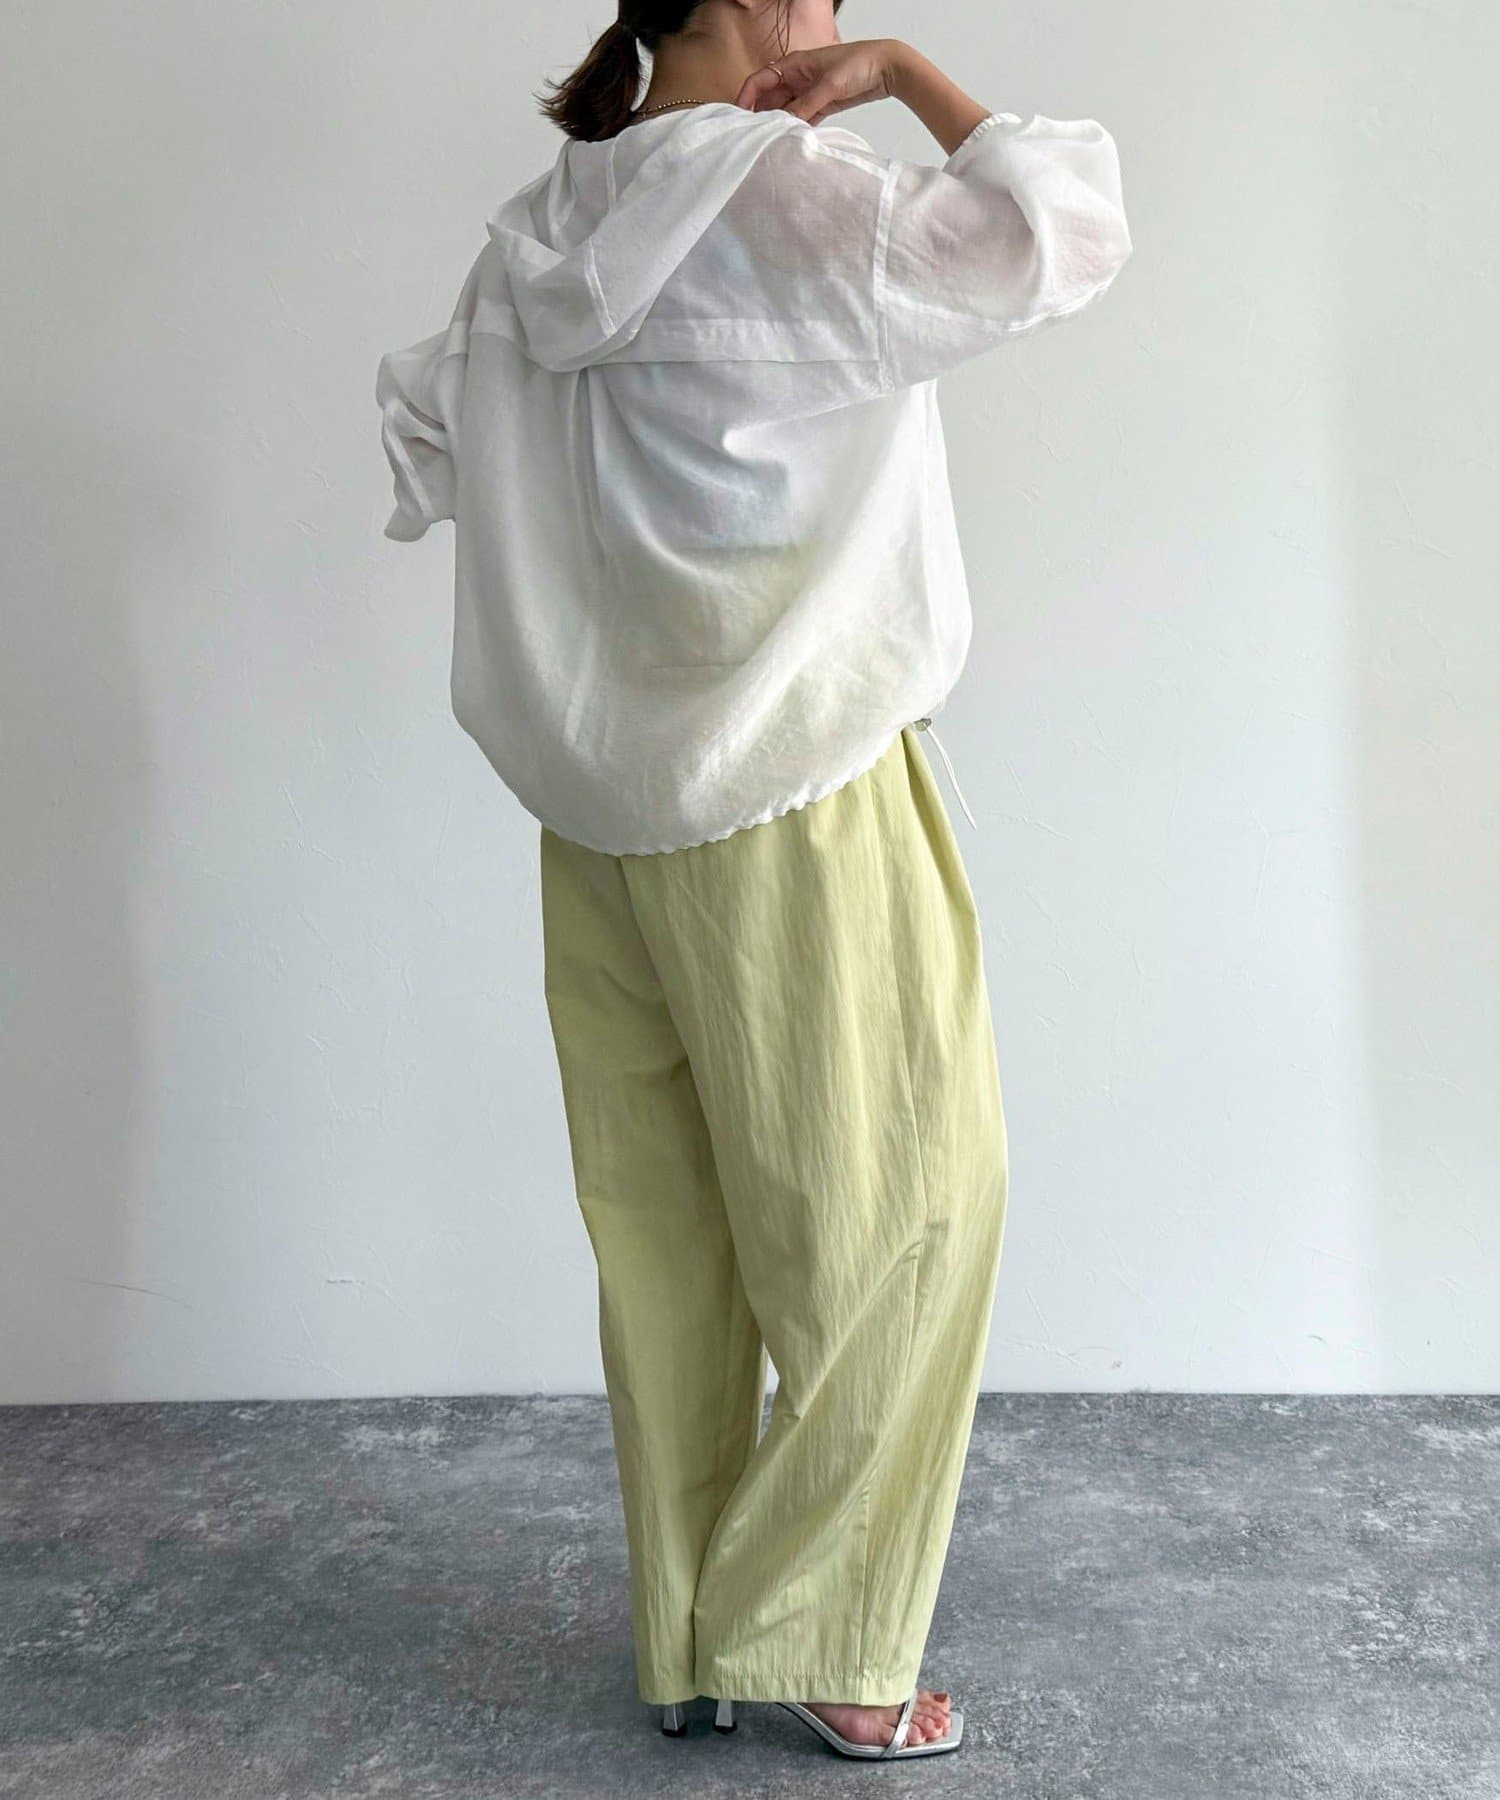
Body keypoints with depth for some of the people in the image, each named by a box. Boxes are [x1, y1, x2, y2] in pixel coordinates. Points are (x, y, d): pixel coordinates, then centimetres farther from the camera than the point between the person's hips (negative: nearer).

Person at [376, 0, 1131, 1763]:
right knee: (898, 1218, 6)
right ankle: (816, 1639, 16)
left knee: (664, 1236, 13)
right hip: (791, 803, -7)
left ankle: (688, 1641, 26)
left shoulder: (536, 236, 11)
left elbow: (418, 427, 21)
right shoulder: (772, 193, -11)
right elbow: (1047, 237, -19)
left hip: (600, 810, 8)